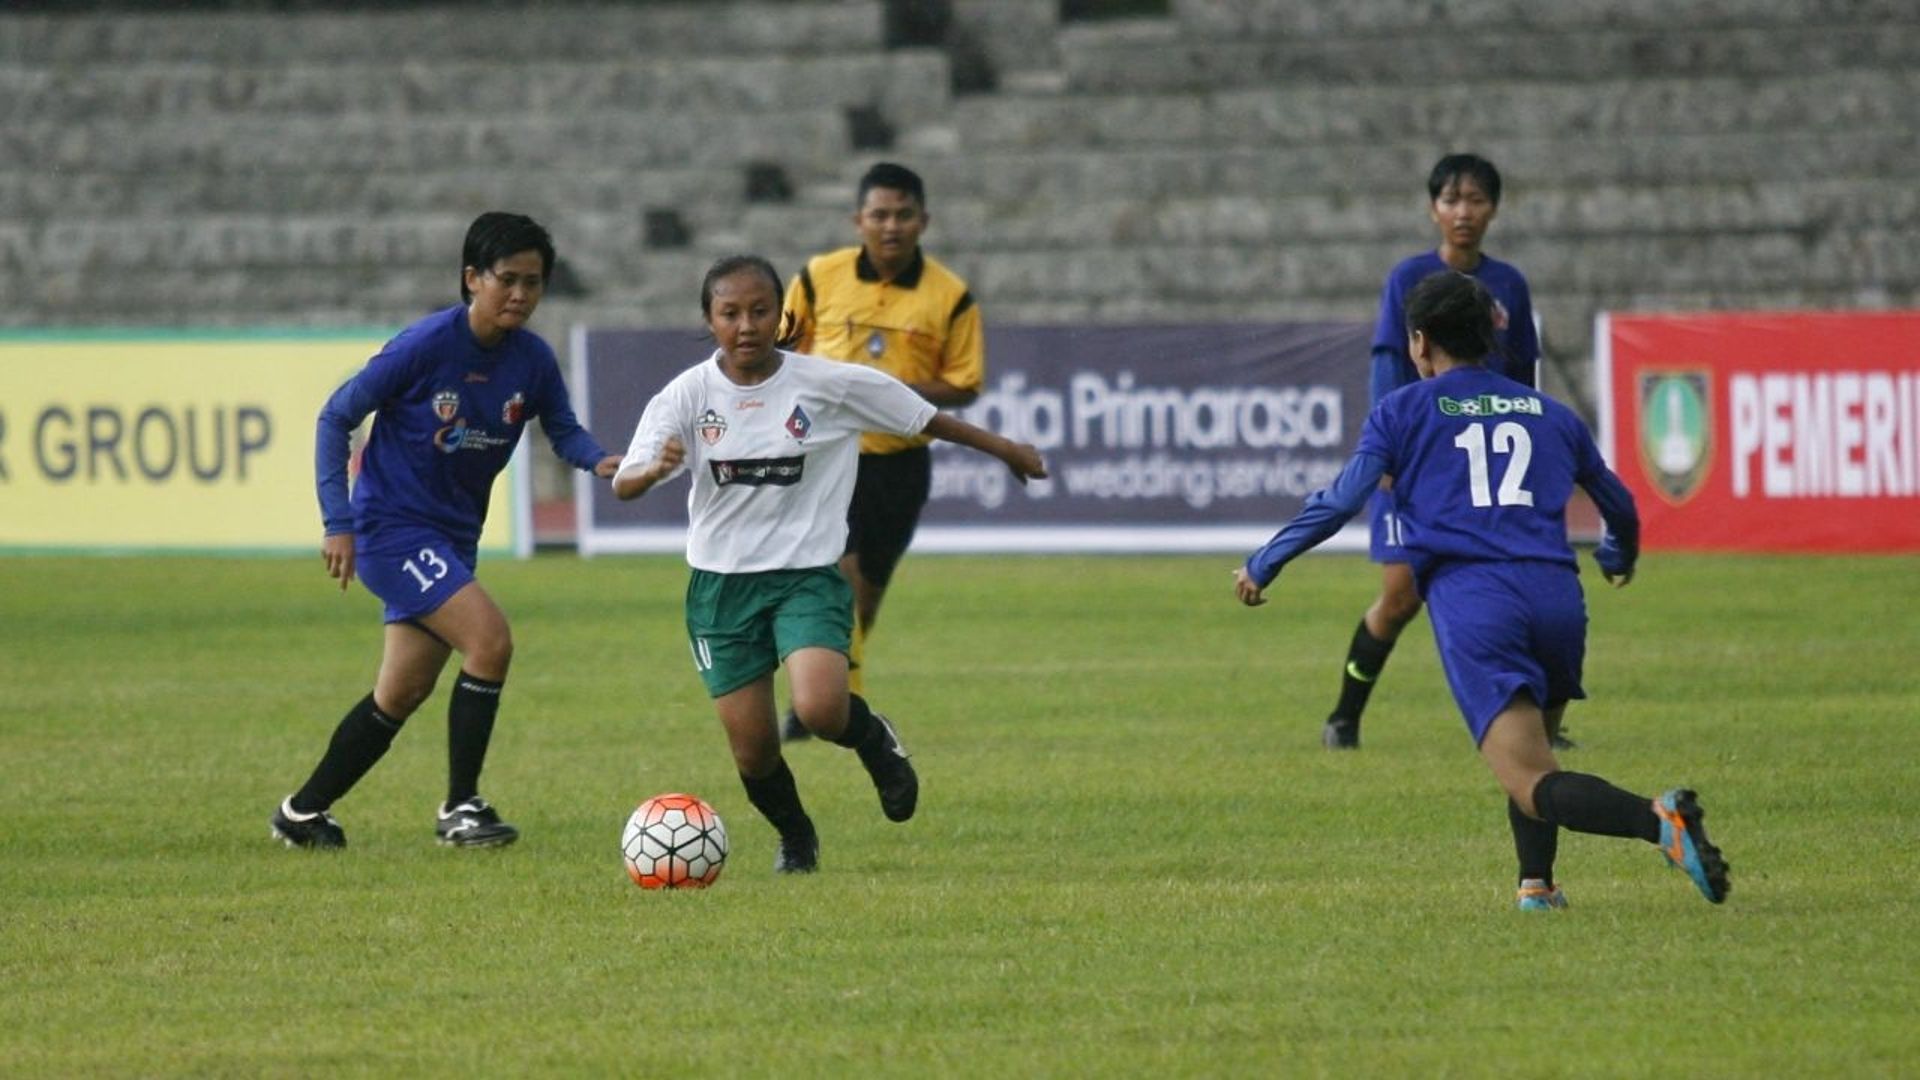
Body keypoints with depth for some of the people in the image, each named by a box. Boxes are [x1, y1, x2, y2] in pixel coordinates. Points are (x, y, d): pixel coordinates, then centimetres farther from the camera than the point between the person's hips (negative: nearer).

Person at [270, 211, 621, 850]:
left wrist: (598, 460, -14)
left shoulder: (532, 360, -3)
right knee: (489, 636, -23)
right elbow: (336, 417, -12)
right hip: (392, 528, -7)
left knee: (404, 692, 13)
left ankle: (303, 813, 30)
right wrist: (338, 523, -16)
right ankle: (461, 808, -13)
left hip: (453, 535, 7)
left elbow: (563, 430, 10)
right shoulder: (426, 346, -19)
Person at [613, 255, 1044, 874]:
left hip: (807, 574, -2)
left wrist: (1005, 450, 16)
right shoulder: (687, 396, -8)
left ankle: (875, 740, 12)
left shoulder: (831, 385, -8)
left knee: (820, 710, -26)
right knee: (753, 749, 1)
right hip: (721, 584, 2)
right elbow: (622, 485, -15)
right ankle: (795, 837, 34)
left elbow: (925, 420, 6)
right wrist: (655, 470, -38)